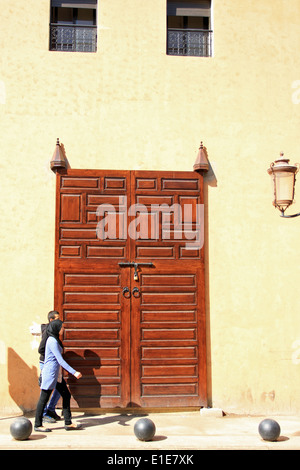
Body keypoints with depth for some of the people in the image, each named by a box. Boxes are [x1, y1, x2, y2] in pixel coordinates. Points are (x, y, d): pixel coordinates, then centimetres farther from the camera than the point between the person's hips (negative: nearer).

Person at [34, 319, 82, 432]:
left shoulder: (55, 340, 12)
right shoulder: (52, 341, -18)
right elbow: (60, 360, -22)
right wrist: (74, 372, -23)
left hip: (56, 374, 10)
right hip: (50, 373, -10)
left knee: (66, 395, 8)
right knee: (44, 399, 1)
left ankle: (68, 423, 13)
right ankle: (38, 425, 13)